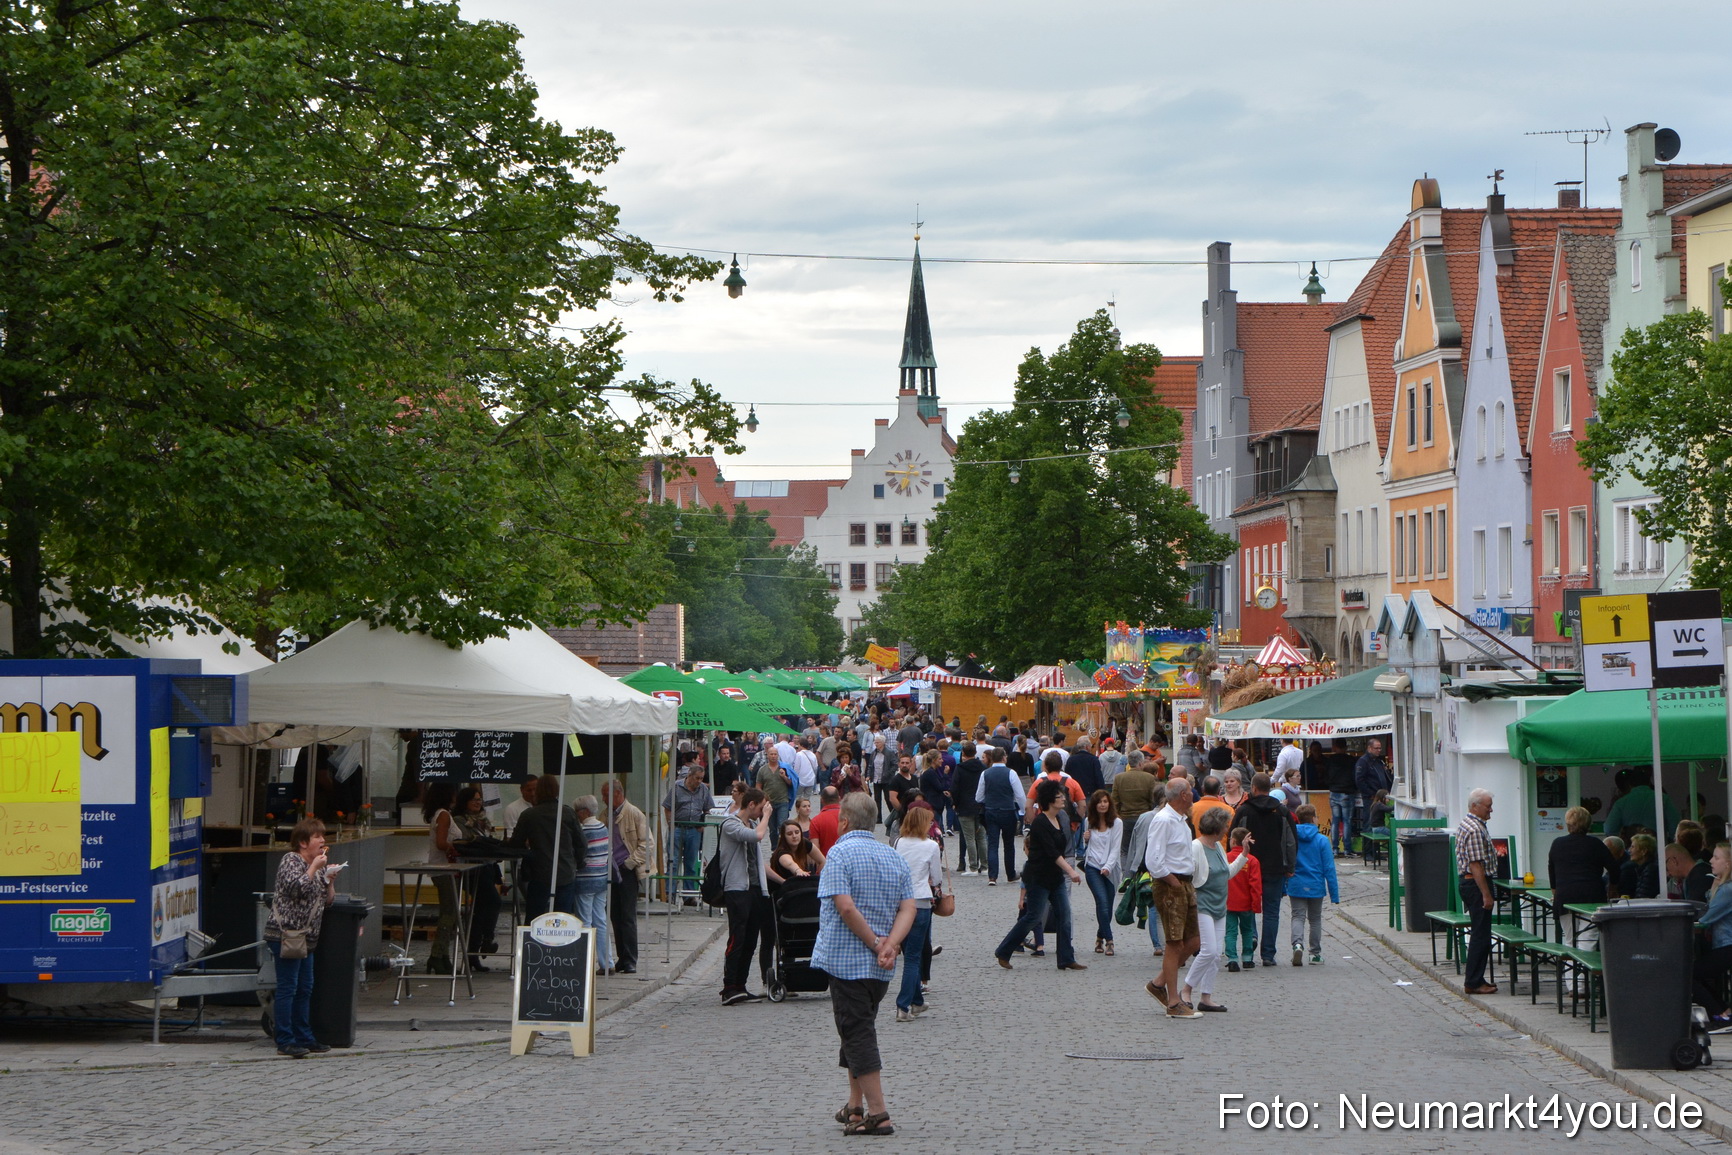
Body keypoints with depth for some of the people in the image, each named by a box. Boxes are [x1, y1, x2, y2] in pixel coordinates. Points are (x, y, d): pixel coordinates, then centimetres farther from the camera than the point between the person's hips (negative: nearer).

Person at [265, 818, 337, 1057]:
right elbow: (297, 887, -24)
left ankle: (304, 1038, 18)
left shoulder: (318, 865, 17)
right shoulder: (290, 861, -7)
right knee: (288, 987, -9)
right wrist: (314, 867, -17)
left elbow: (328, 900, 17)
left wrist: (330, 879, 2)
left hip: (306, 936, 9)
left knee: (304, 988, 12)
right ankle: (285, 1042, -8)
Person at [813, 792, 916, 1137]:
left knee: (858, 1034, -6)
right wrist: (890, 945, -10)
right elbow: (908, 908, 1)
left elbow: (846, 907, -20)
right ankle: (855, 1106, 24)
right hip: (881, 967, 7)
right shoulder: (894, 857, 11)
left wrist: (875, 944, -14)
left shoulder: (841, 853, -10)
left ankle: (877, 1112, -12)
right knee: (860, 1028, 20)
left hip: (846, 959, -7)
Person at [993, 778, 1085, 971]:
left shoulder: (1058, 820, 9)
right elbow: (1051, 852, -25)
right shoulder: (1040, 823, -18)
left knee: (1065, 914, 1)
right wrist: (1071, 871, -30)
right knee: (1033, 917, -3)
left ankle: (1067, 959, 3)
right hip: (1038, 877, -8)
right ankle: (1002, 953, 11)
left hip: (1055, 876, 8)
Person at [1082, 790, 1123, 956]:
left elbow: (1116, 848, -4)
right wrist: (1085, 840, -1)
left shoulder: (1116, 822, 1)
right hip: (1092, 867, 0)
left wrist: (1108, 867, -17)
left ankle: (1100, 938, 22)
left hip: (1110, 869, 0)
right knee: (1103, 902, -16)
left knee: (1107, 907, 3)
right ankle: (1108, 941, -17)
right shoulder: (1089, 823, 9)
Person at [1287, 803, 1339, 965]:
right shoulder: (1322, 840, -8)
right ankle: (1315, 954, 20)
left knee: (1298, 917, 3)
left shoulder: (1290, 838, -5)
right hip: (1315, 887, 0)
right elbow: (1329, 868, -7)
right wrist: (1334, 894, -2)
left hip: (1296, 886, 0)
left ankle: (1298, 943, -24)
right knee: (1315, 919, 15)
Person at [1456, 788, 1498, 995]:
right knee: (1481, 935, -7)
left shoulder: (1466, 824, 15)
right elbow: (1476, 865, -22)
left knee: (1479, 933, 15)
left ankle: (1476, 979, 20)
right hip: (1476, 884, -11)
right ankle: (1474, 982, -5)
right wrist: (1486, 894, -22)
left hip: (1466, 881, 11)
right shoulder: (1475, 830, -19)